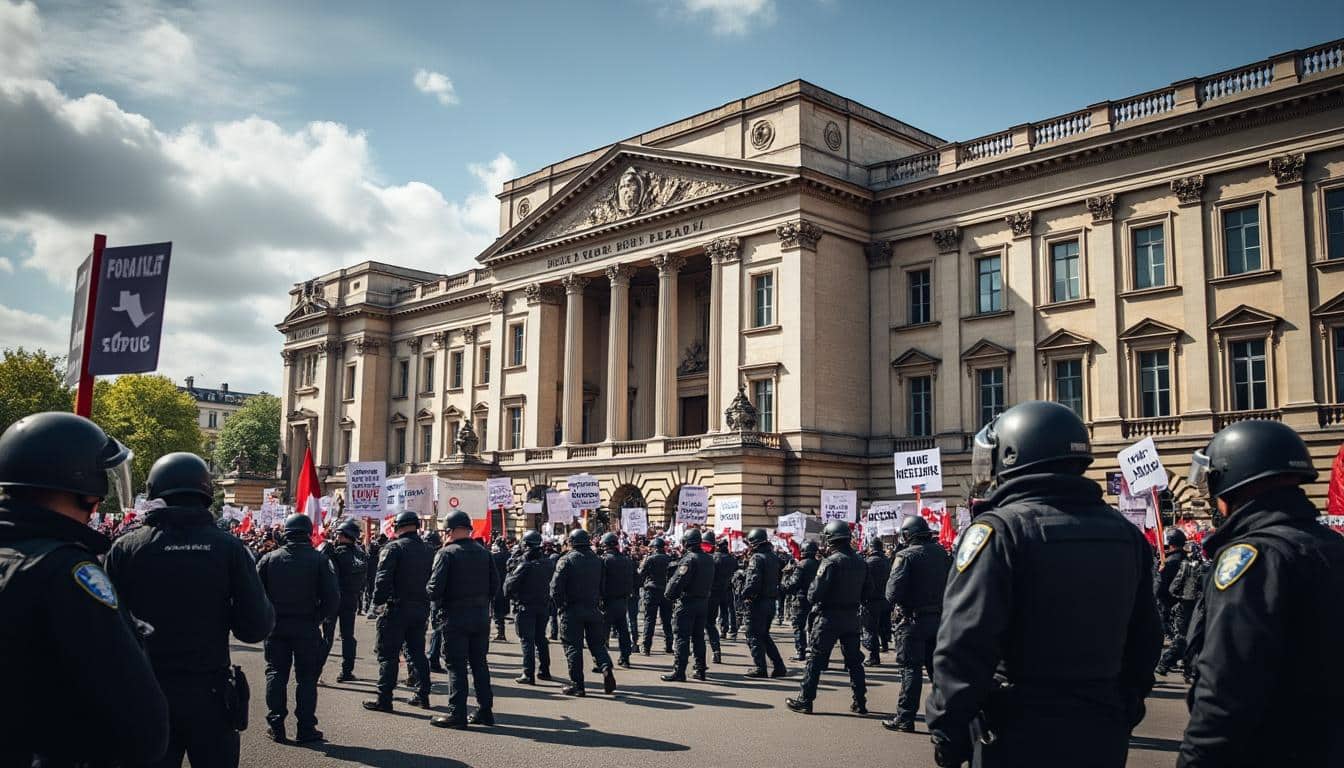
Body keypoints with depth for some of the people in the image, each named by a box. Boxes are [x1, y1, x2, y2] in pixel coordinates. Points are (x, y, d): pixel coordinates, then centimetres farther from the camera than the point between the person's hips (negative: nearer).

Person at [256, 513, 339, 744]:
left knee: (276, 674, 12)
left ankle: (275, 725, 12)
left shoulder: (270, 558, -1)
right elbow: (332, 597, -11)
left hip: (275, 626, 2)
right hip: (307, 628, -2)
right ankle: (306, 728, 7)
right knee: (306, 677, 6)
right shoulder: (319, 560, -6)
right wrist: (319, 616, 3)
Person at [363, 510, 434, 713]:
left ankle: (384, 698, 0)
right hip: (421, 609, 6)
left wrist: (378, 600, -9)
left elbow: (383, 577, -17)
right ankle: (422, 695, 18)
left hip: (397, 607, -6)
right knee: (417, 652, 15)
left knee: (388, 654, 0)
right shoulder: (428, 550, 11)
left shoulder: (394, 547, -9)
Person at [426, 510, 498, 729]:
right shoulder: (484, 553, 7)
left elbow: (435, 588, -15)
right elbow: (495, 584, 7)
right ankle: (485, 711, 16)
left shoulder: (446, 553, -10)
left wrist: (437, 604, 6)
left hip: (455, 618, -5)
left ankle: (457, 714, 1)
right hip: (481, 617, 5)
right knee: (480, 663, 13)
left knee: (456, 666, 0)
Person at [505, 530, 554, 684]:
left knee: (527, 641, -1)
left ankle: (528, 675, -3)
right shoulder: (548, 563, 1)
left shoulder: (525, 565, -18)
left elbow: (509, 585, -13)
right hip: (544, 606, 6)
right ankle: (544, 670, 24)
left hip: (526, 607, -6)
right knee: (541, 638, 18)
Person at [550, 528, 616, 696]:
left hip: (572, 609, -4)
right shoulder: (597, 560, 8)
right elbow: (603, 586, 9)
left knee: (573, 646, 2)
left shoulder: (566, 560, -7)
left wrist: (560, 606, -2)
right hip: (593, 609, 4)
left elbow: (556, 586, -12)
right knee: (597, 643, 14)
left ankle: (577, 684, 2)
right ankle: (606, 668, -10)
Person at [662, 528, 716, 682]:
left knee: (682, 637, -5)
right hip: (703, 602, 8)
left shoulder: (689, 559, -17)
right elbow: (711, 582, 16)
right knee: (698, 637, 14)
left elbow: (678, 581, -19)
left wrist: (670, 595, -7)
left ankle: (678, 672, -6)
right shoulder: (709, 559, 10)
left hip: (687, 603, -8)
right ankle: (700, 670, 17)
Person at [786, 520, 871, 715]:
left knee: (815, 659, 2)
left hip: (829, 618, -6)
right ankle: (860, 702, 17)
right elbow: (869, 594, 9)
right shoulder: (861, 563, 5)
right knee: (854, 660, 14)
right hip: (852, 617, 6)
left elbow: (814, 595, -18)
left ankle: (805, 700, 4)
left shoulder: (831, 562, -16)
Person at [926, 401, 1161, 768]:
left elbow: (964, 646, -21)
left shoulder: (999, 530, -15)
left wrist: (948, 733, -12)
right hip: (1104, 738, 6)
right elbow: (1144, 640, 12)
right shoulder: (1125, 533, 6)